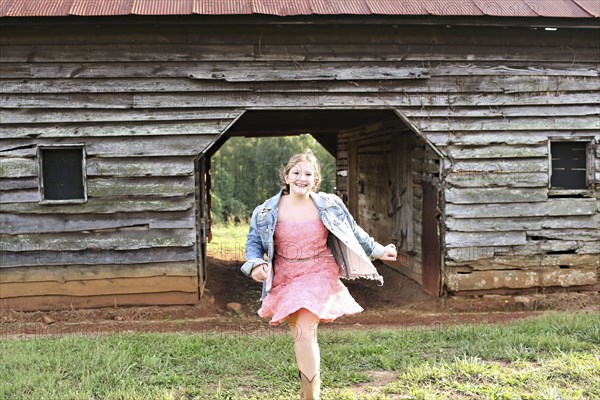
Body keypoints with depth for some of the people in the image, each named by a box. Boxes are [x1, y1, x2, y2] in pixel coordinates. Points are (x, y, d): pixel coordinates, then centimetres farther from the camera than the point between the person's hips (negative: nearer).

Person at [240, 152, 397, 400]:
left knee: (304, 332, -17)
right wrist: (256, 266, -13)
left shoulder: (329, 206, -2)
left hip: (319, 275, -2)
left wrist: (378, 251, 15)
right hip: (286, 279, 2)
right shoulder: (266, 212, -3)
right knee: (300, 336, 9)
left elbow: (353, 233, 12)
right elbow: (254, 243, 6)